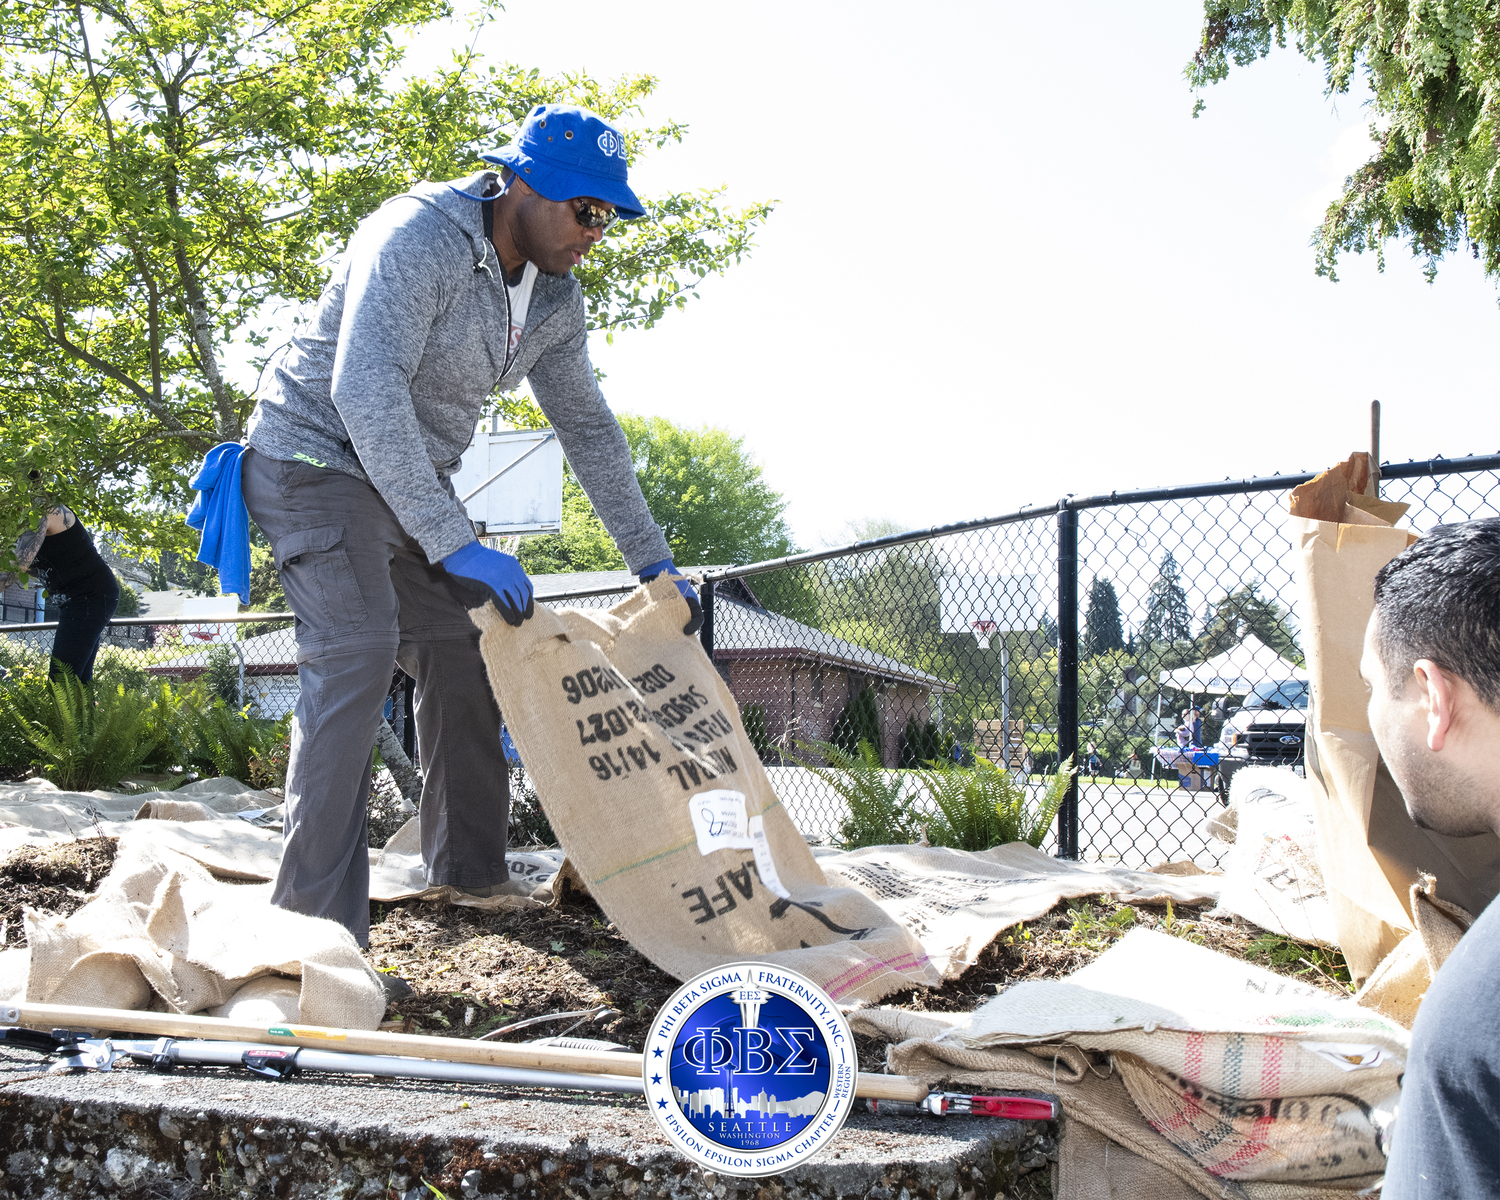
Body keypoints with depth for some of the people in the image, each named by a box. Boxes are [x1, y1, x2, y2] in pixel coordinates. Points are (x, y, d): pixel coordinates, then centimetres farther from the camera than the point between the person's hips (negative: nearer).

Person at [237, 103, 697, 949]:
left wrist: (654, 561, 13)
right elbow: (364, 391, -37)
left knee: (464, 649, 10)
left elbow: (589, 428, 13)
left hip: (411, 481, 9)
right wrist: (455, 543, -41)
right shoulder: (419, 240, -25)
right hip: (320, 458, -9)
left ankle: (470, 870, 24)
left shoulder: (556, 300, 1)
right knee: (357, 654, -23)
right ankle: (319, 921, -24)